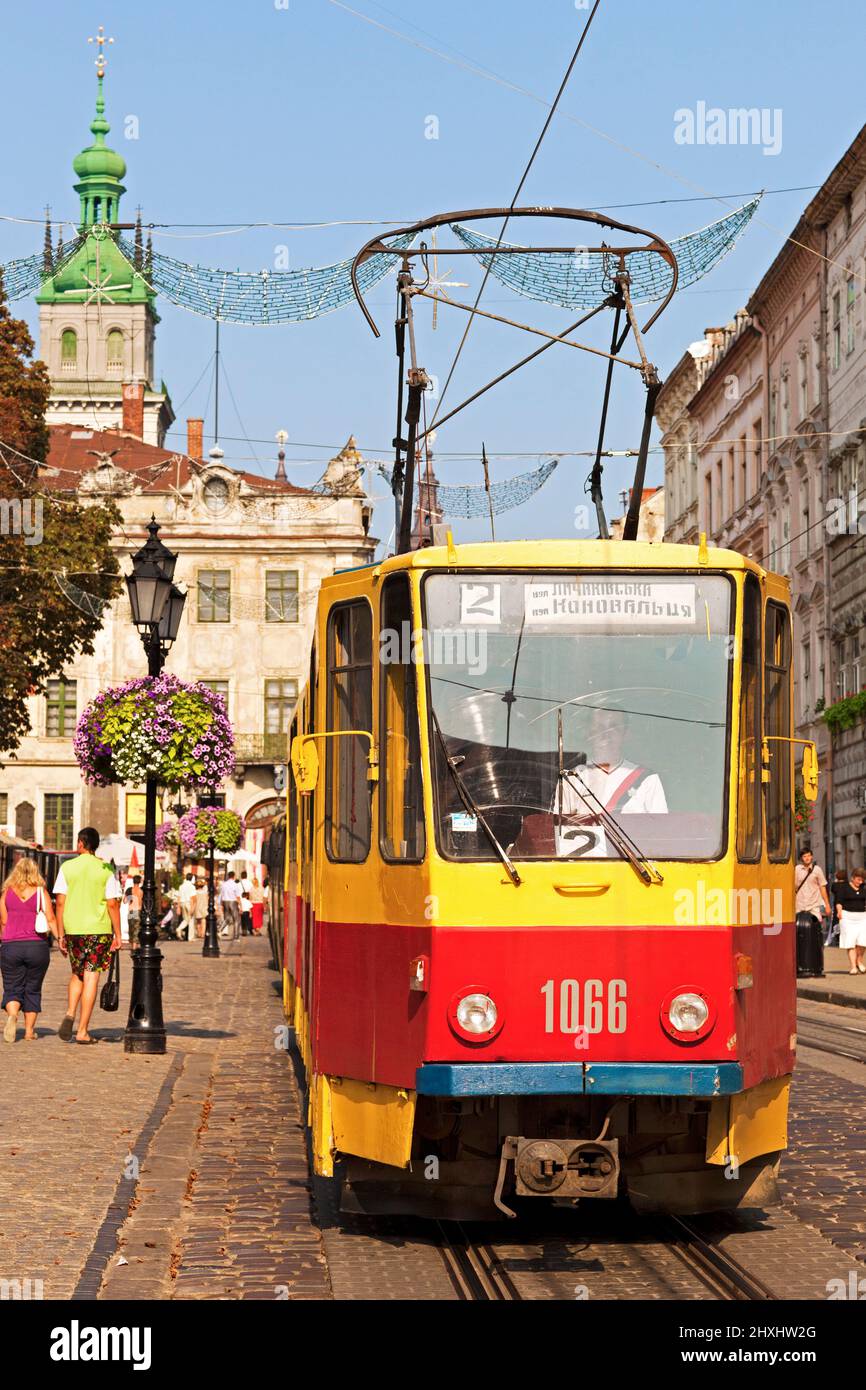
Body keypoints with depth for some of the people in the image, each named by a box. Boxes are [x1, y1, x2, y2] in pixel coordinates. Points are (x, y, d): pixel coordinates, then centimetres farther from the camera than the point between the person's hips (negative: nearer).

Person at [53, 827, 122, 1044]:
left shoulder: (67, 868, 1)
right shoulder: (105, 870, -2)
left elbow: (60, 903, 0)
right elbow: (113, 904, -5)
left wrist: (60, 935, 6)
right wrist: (118, 935, 1)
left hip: (73, 929, 2)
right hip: (98, 929, -2)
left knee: (77, 974, 21)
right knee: (91, 977, 1)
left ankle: (70, 1014, -1)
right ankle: (82, 1031, 0)